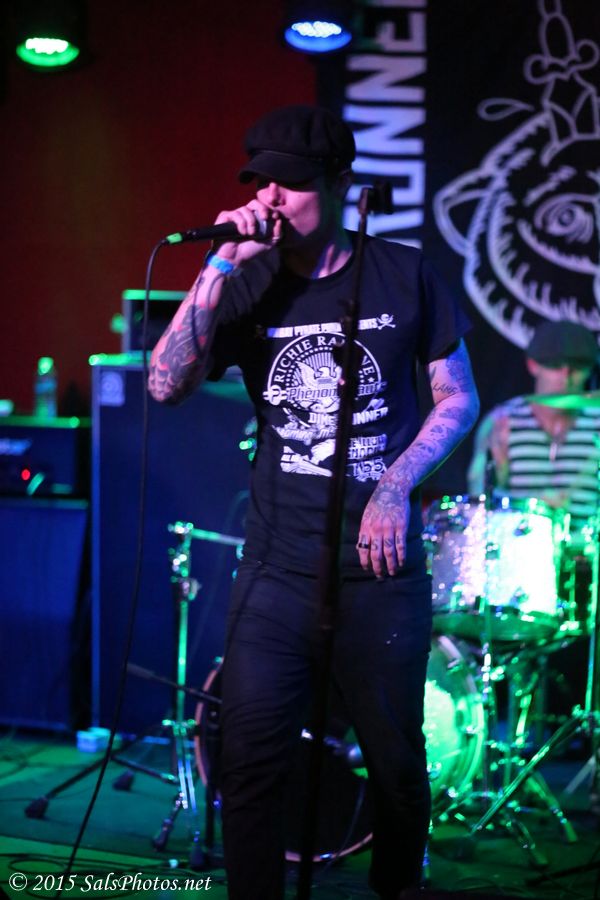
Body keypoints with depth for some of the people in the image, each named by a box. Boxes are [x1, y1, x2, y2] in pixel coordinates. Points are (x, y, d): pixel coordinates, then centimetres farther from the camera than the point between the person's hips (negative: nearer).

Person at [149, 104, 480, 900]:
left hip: (384, 571, 0)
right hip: (278, 573, 1)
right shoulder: (247, 289, 1)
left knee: (398, 766, 10)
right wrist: (222, 267, -19)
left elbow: (459, 399, 6)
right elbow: (167, 384, -13)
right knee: (250, 765, -3)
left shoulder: (404, 276, 0)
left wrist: (396, 484, -8)